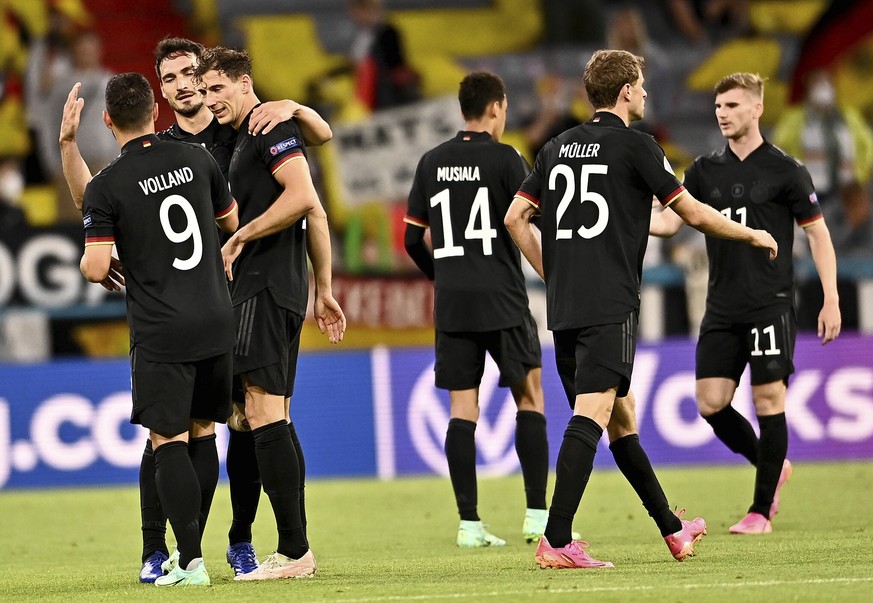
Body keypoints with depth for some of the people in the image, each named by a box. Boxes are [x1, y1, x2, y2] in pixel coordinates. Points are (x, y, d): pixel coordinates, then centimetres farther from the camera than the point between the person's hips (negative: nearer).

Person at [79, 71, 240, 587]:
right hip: (217, 322, 4)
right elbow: (231, 222, 17)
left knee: (168, 441, -1)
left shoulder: (106, 186, -9)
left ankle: (191, 561, -8)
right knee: (202, 434, 14)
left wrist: (88, 265, 9)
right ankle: (190, 549, 20)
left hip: (161, 332, -4)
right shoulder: (196, 158, 3)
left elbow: (97, 267, -14)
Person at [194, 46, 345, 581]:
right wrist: (324, 290, 24)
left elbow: (302, 198, -22)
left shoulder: (272, 128, -8)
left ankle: (293, 551, -17)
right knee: (273, 419, 9)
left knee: (264, 413, -14)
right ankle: (296, 551, 9)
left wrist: (240, 238, -14)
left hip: (265, 289, -11)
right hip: (274, 291, 11)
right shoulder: (244, 140, 22)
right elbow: (315, 213, 24)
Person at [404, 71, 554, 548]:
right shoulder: (504, 159, -6)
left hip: (451, 304, 4)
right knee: (530, 400, 6)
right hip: (502, 301, -4)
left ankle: (468, 522, 0)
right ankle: (537, 514, 1)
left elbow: (412, 239, 11)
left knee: (462, 407, 4)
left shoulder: (432, 163, 8)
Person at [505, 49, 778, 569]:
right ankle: (556, 541, -23)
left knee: (620, 417, 15)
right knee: (592, 414, -13)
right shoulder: (634, 144, -3)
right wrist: (752, 235, 17)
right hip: (610, 306, -7)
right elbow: (693, 213, 2)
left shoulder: (558, 148, 14)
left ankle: (673, 529, 28)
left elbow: (516, 218, 13)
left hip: (564, 307, 7)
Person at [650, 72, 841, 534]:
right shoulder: (705, 170, 10)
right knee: (710, 402, -1)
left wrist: (831, 299, -5)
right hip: (722, 309, 5)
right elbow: (670, 221, 6)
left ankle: (762, 509, 2)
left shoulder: (784, 170, -2)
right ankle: (773, 466, 23)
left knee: (768, 398, -7)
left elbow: (817, 233, 1)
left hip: (770, 305, -5)